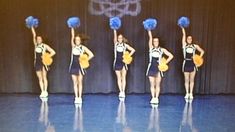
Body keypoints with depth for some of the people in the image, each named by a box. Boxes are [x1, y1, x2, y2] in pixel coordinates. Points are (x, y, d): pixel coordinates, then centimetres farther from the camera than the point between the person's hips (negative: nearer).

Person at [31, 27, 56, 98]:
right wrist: (32, 27, 0)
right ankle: (42, 92, 9)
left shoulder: (45, 46, -3)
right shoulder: (36, 45, 8)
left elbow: (53, 52, -5)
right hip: (37, 63, 4)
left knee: (44, 77, -4)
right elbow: (34, 35, 3)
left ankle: (45, 91, -1)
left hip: (43, 62, -4)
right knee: (40, 79, 5)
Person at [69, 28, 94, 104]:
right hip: (73, 66, 3)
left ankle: (80, 97, 8)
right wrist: (72, 28, -14)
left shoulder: (83, 47, -2)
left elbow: (91, 55, -5)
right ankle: (76, 97, 10)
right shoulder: (73, 46, 4)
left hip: (80, 66, -3)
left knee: (80, 82, 2)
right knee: (75, 83, 5)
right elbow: (72, 37, -7)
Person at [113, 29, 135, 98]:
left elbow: (133, 50, -1)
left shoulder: (125, 45, 1)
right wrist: (115, 29, -20)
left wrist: (128, 56, -7)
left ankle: (123, 91, 1)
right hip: (117, 62, 1)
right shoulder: (116, 44, 3)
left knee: (123, 77, -1)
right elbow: (115, 36, -10)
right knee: (119, 78, 4)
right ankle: (120, 92, 8)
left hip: (123, 62, -1)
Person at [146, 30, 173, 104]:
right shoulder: (151, 48, 4)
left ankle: (156, 98, 10)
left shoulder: (162, 50, 2)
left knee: (157, 85, 3)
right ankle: (153, 98, 11)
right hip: (151, 68, 1)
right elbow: (150, 37, -5)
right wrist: (149, 29, -13)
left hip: (158, 68, -1)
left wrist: (165, 63, -4)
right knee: (152, 85, 4)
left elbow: (171, 56, 2)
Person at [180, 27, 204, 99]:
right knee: (186, 80, 5)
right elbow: (184, 35, -3)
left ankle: (191, 93, 12)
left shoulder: (195, 46, 5)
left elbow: (202, 51, 10)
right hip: (186, 63, 0)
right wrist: (183, 28, -9)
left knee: (192, 80, 6)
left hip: (193, 63, 1)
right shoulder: (184, 45, 3)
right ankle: (187, 93, 12)